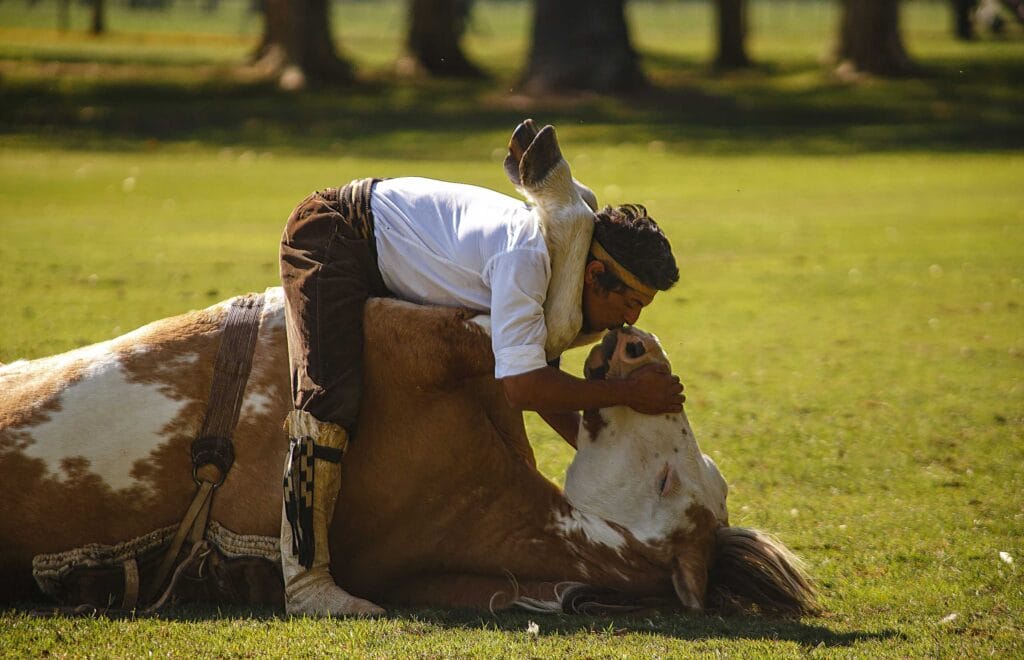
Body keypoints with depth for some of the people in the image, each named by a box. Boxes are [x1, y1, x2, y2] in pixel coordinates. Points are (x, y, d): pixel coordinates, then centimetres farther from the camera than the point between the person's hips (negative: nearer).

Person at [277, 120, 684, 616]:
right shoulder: (526, 255, -32)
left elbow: (539, 379, 7)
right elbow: (522, 387, -36)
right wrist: (628, 394, -26)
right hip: (330, 236, -10)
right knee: (330, 395, -24)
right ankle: (304, 577, -25)